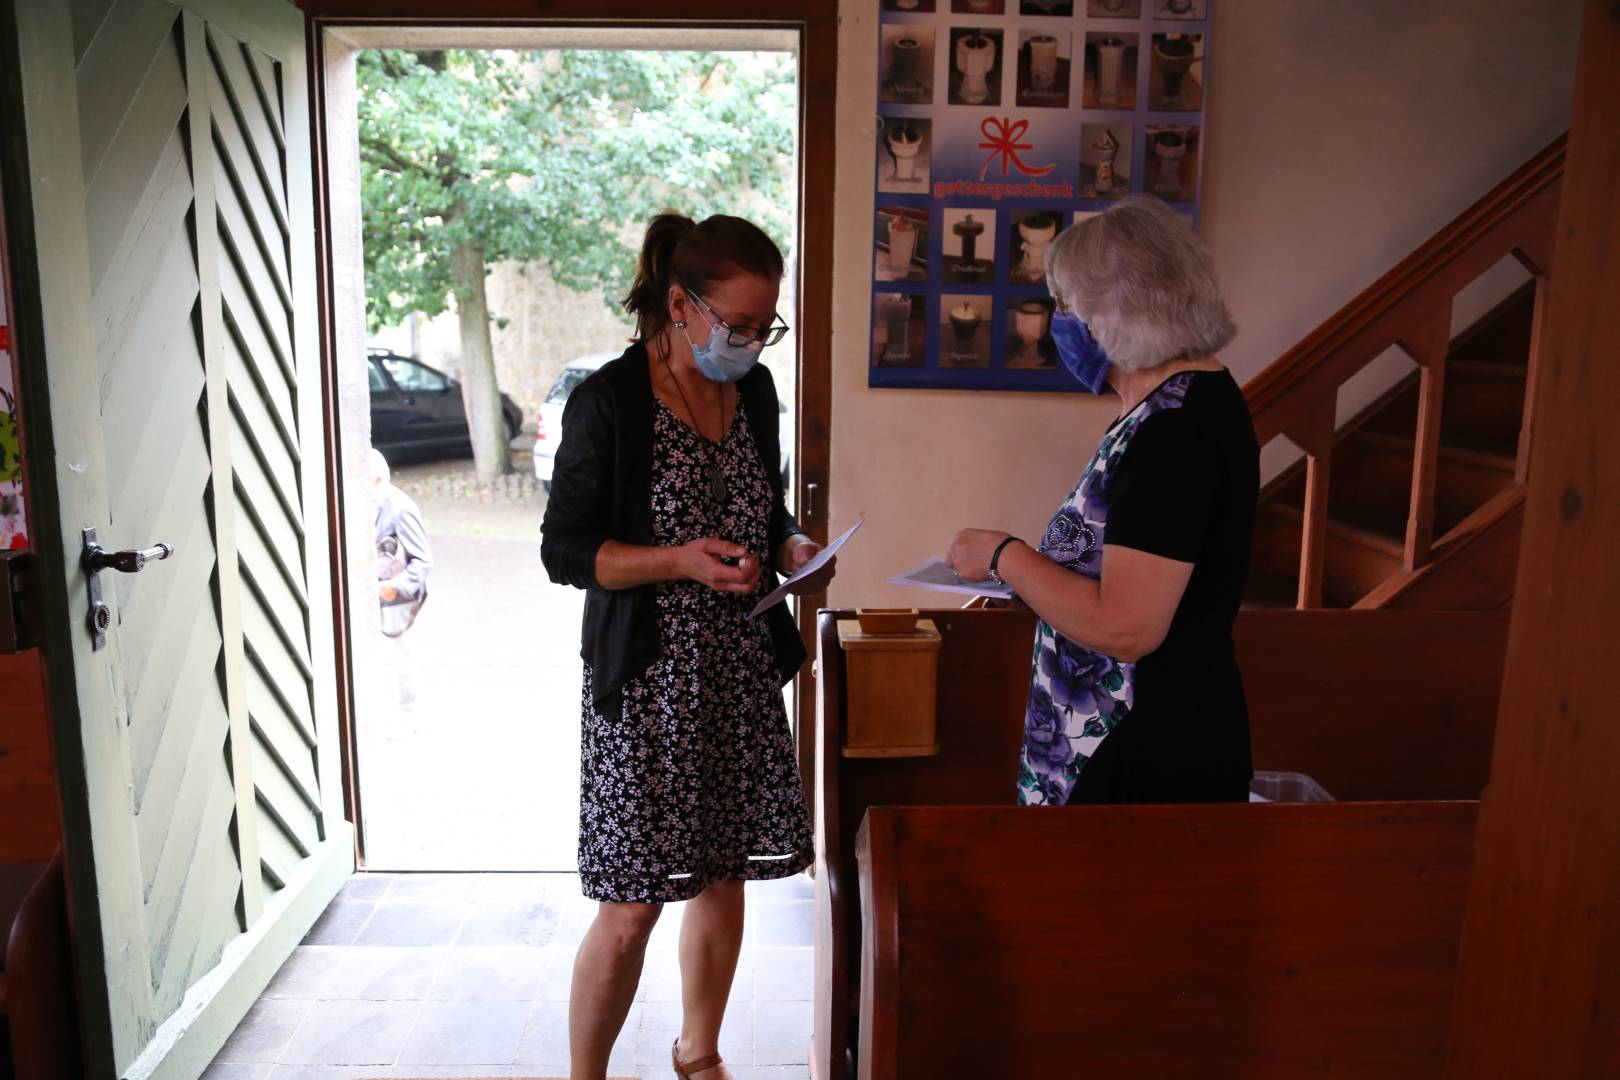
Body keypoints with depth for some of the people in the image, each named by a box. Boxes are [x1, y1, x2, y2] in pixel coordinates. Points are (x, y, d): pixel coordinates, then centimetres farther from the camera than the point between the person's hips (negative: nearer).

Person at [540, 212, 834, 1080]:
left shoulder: (755, 391, 6)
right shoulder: (609, 401, -12)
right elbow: (565, 550, -10)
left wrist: (791, 548, -4)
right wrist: (681, 561, -23)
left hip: (743, 672, 6)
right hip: (647, 681, -6)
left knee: (724, 876, 17)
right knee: (632, 904, -1)